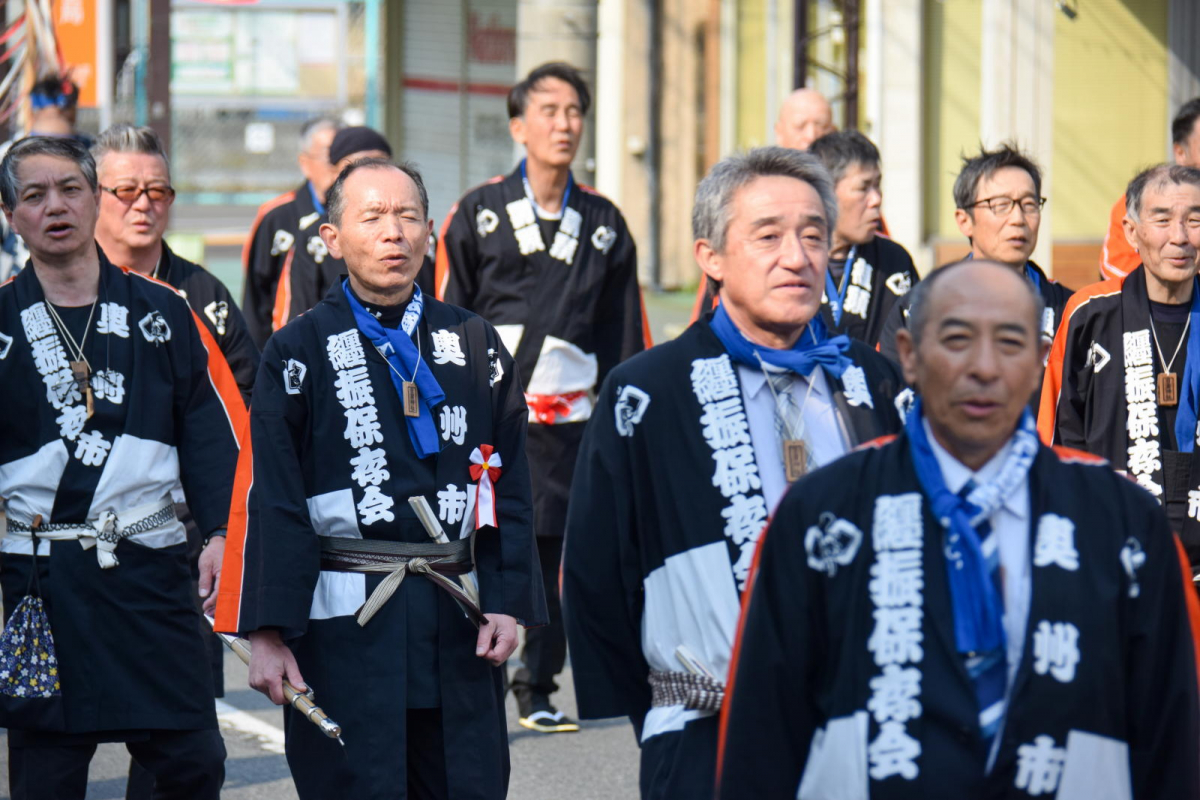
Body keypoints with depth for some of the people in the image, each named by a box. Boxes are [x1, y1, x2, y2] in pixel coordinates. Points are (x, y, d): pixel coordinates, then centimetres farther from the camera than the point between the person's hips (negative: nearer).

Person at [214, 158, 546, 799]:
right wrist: (268, 632, -9)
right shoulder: (299, 351, 0)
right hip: (345, 622, -3)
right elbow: (270, 503, -4)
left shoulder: (474, 345, 11)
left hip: (456, 619, 3)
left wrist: (507, 602, 1)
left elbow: (508, 487, 11)